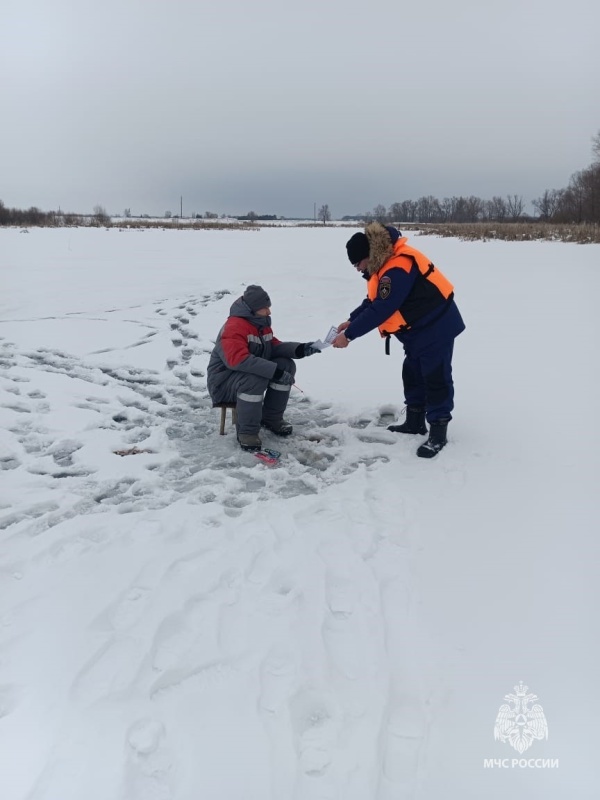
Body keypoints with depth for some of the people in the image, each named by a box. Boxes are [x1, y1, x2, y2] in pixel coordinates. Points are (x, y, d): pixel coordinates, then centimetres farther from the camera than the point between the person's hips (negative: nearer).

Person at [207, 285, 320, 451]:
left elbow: (274, 347, 10)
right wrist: (275, 371, -39)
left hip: (252, 374, 9)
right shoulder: (234, 326, -25)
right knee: (255, 378, -38)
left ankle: (272, 418, 6)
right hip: (223, 382, -9)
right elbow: (238, 359, -38)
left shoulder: (262, 323, 5)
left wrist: (300, 349, -9)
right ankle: (247, 431, -22)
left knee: (287, 365, -5)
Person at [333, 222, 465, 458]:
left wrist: (349, 335, -24)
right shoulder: (386, 263, 4)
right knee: (412, 375, 16)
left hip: (436, 328, -11)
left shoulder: (397, 269, -29)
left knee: (436, 378, -5)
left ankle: (438, 432, 4)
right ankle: (415, 421, 28)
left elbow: (380, 310, -30)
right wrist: (351, 321, 1)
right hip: (418, 329, 11)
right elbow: (374, 300, 12)